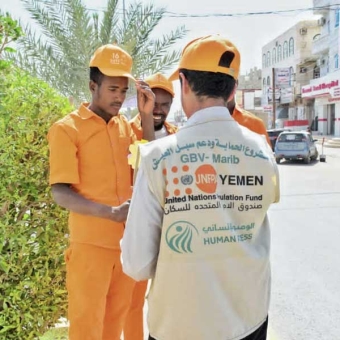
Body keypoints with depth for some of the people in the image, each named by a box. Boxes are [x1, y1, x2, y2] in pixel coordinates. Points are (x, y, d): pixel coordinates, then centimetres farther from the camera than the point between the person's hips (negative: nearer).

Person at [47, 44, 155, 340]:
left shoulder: (124, 125, 9)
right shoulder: (67, 128, -7)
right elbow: (60, 193, -12)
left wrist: (147, 116, -1)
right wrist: (111, 212, -26)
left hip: (127, 241, 5)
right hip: (90, 244, -5)